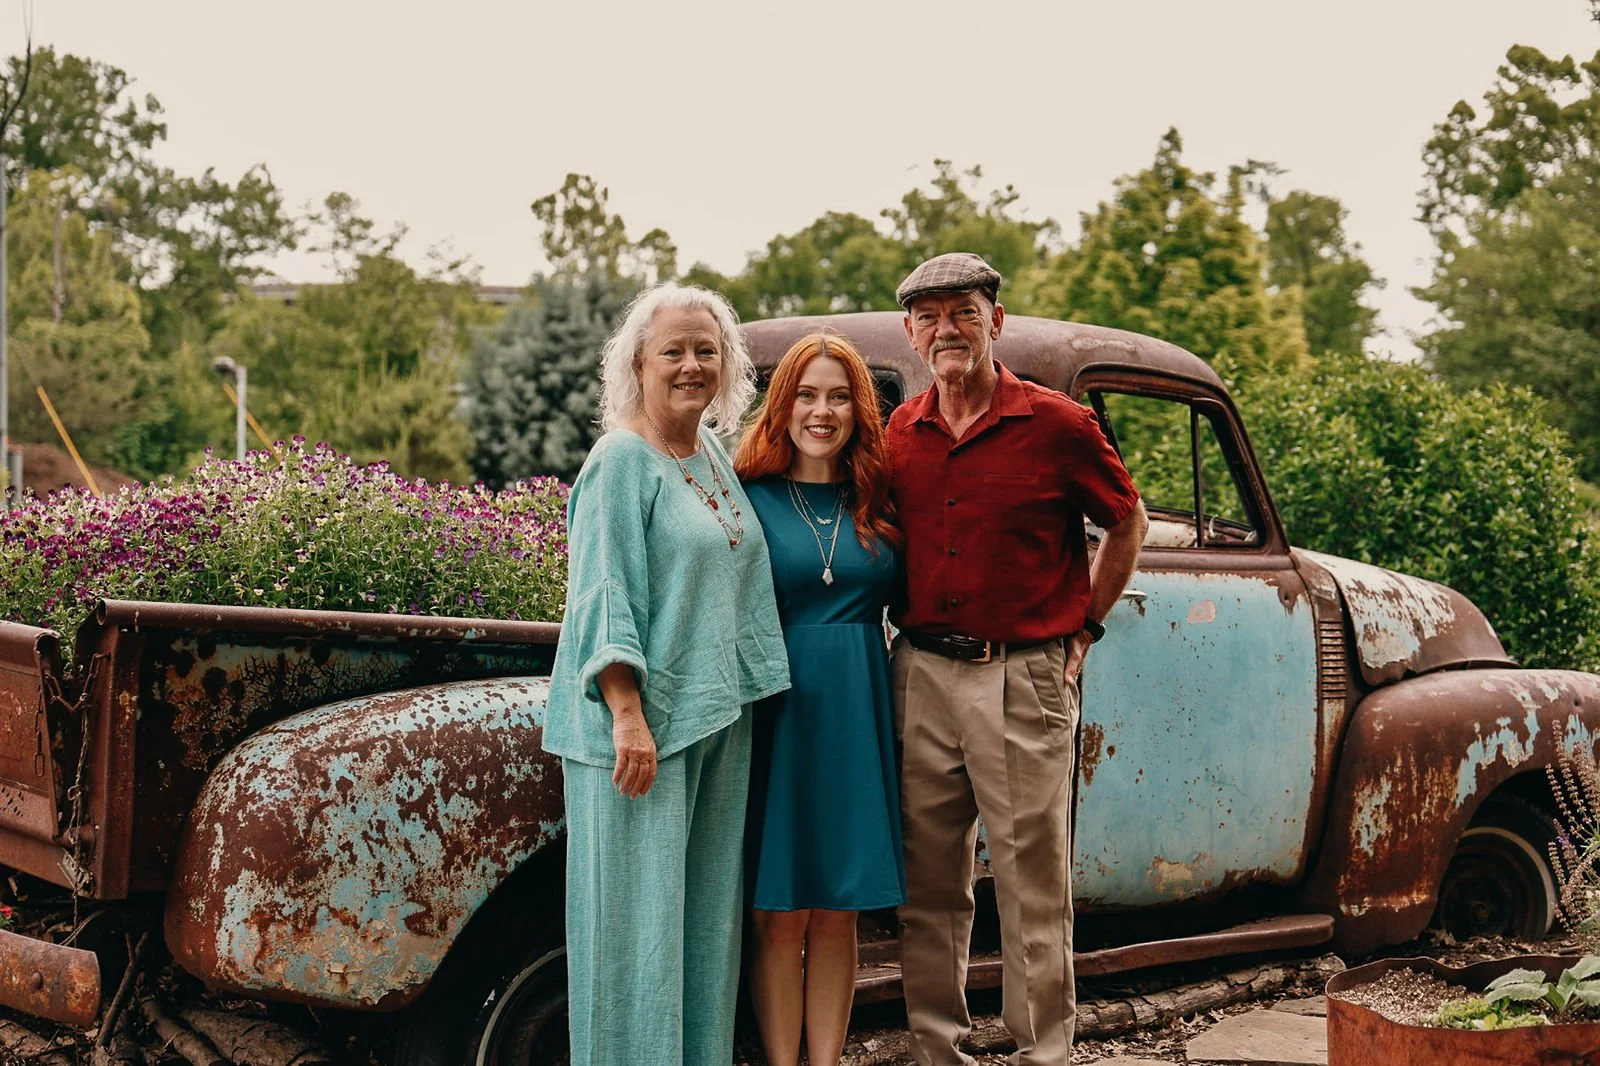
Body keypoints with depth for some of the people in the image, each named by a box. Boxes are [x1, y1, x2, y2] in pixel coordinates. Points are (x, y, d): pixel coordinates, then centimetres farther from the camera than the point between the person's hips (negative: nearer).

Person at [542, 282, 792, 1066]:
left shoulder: (716, 458, 14)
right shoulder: (621, 460, -9)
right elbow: (603, 593, -15)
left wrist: (746, 696, 17)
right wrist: (628, 715, -22)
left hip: (718, 718, 8)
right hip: (642, 721, -8)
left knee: (707, 914, 12)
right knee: (638, 918, -3)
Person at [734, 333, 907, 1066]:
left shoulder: (878, 502, 8)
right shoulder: (750, 497, -2)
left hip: (858, 711, 3)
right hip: (776, 709, -3)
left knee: (838, 911, 9)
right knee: (778, 914, 3)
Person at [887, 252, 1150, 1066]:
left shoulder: (1057, 426, -3)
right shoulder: (899, 435, 9)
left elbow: (1127, 521, 10)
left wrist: (1085, 627, 6)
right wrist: (905, 632, 11)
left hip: (1025, 680, -4)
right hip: (922, 675, 4)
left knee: (1033, 886, 1)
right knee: (930, 885, 10)